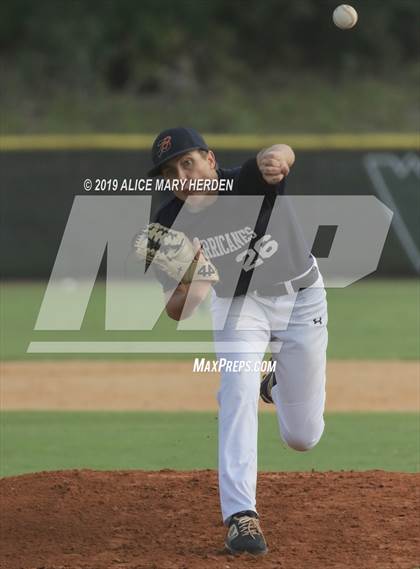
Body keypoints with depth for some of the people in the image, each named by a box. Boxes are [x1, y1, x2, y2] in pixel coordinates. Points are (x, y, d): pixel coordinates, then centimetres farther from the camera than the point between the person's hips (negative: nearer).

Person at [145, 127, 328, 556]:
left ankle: (277, 382, 41)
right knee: (238, 392, -26)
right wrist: (191, 282, -40)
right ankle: (240, 516, -24)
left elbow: (282, 156, -53)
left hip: (300, 299, -1)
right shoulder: (171, 226, -19)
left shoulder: (249, 181, -28)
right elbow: (176, 312, -17)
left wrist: (275, 157, -77)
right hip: (238, 305, 1)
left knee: (302, 437, 5)